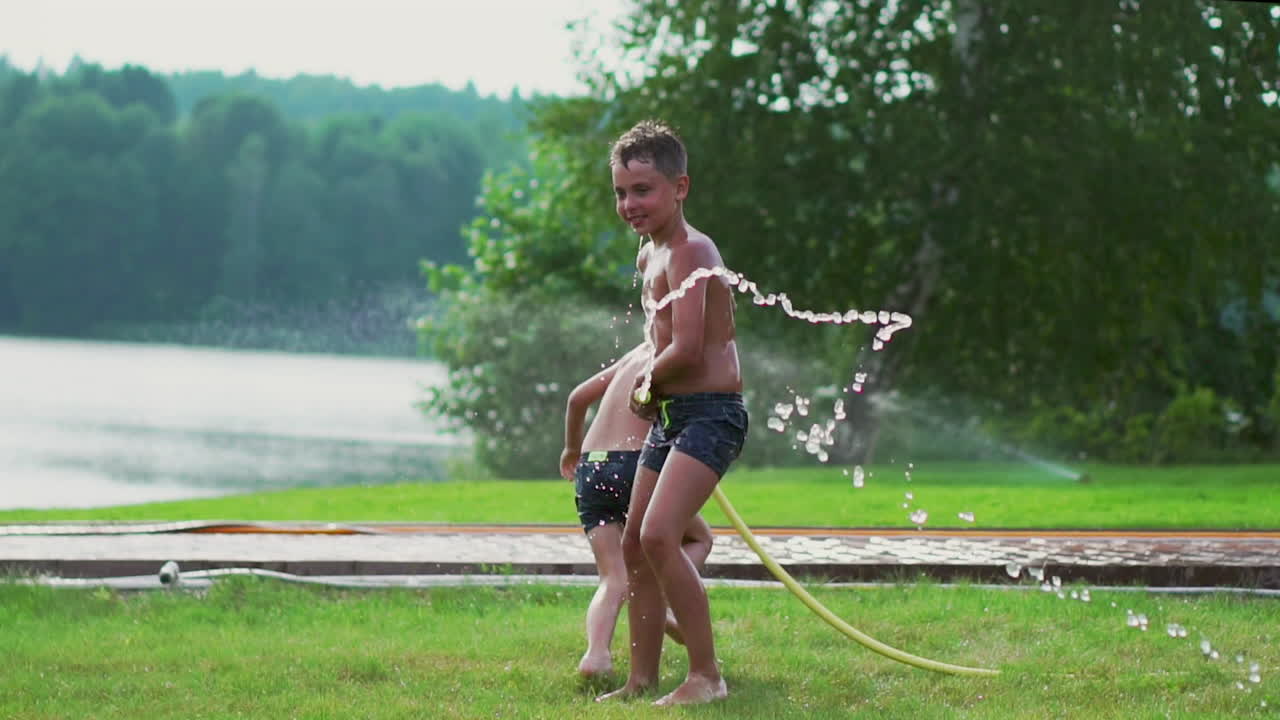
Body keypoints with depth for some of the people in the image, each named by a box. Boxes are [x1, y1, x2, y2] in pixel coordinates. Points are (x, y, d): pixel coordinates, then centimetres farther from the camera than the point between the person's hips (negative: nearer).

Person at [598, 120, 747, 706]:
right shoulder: (650, 255, 14)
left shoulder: (688, 251, -16)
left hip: (710, 414, -10)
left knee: (658, 536, -22)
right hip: (669, 416, 10)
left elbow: (686, 350, -23)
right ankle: (642, 680, 20)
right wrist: (650, 383, 10)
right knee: (634, 544, 12)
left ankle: (706, 675, -15)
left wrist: (645, 384, -5)